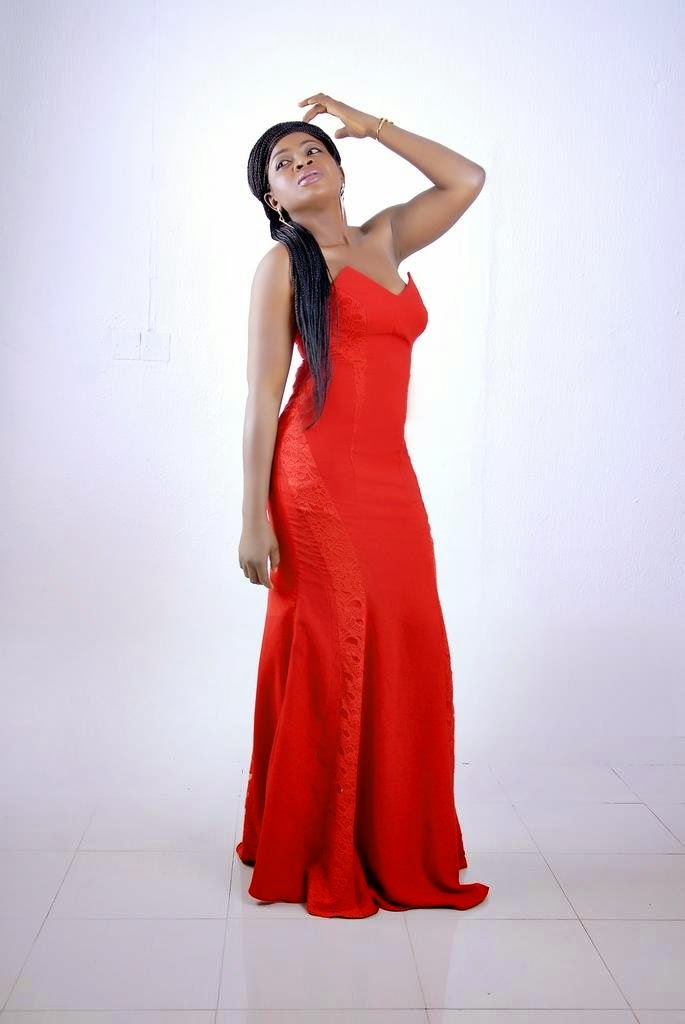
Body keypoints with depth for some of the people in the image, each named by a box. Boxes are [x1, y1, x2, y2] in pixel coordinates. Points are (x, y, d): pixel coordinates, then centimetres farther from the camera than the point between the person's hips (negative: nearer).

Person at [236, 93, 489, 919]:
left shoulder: (384, 241, 18)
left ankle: (396, 852, 21)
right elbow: (262, 397, -5)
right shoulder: (283, 265, 2)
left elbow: (468, 180, 22)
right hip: (318, 480, -6)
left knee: (406, 663, 6)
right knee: (325, 663, -1)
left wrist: (368, 124, 17)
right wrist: (253, 517, -11)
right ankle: (311, 859, 14)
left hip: (391, 483, 6)